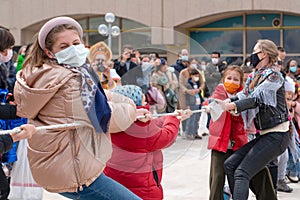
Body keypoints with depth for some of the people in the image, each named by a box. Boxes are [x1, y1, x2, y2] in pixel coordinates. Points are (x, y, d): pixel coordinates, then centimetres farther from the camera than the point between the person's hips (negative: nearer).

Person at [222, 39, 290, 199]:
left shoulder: (273, 75, -10)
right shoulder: (256, 77, 18)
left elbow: (257, 98, -23)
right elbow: (244, 95, 10)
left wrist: (230, 106, -34)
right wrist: (222, 102, -8)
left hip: (276, 135, -9)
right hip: (264, 134, 9)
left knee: (242, 173, -18)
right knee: (230, 165, 4)